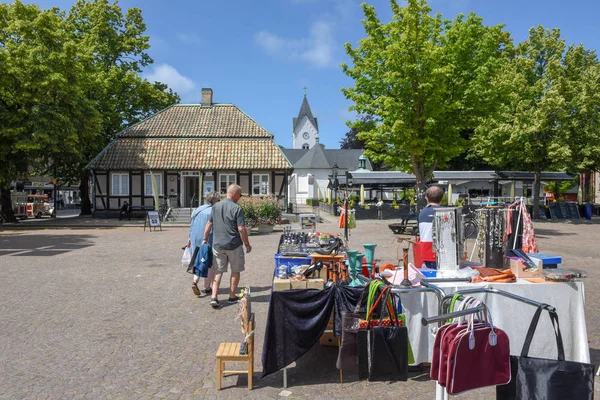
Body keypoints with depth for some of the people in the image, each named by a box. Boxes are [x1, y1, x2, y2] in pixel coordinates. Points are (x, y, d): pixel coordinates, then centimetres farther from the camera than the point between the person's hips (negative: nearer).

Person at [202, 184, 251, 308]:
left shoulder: (216, 206, 6)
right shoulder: (237, 209, -12)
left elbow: (209, 224, 11)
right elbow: (241, 229, -15)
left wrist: (205, 239, 20)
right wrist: (247, 244, -4)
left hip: (217, 245, 5)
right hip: (234, 245, -4)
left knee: (218, 272, 10)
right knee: (235, 271, 13)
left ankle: (214, 297, 0)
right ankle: (232, 297, 21)